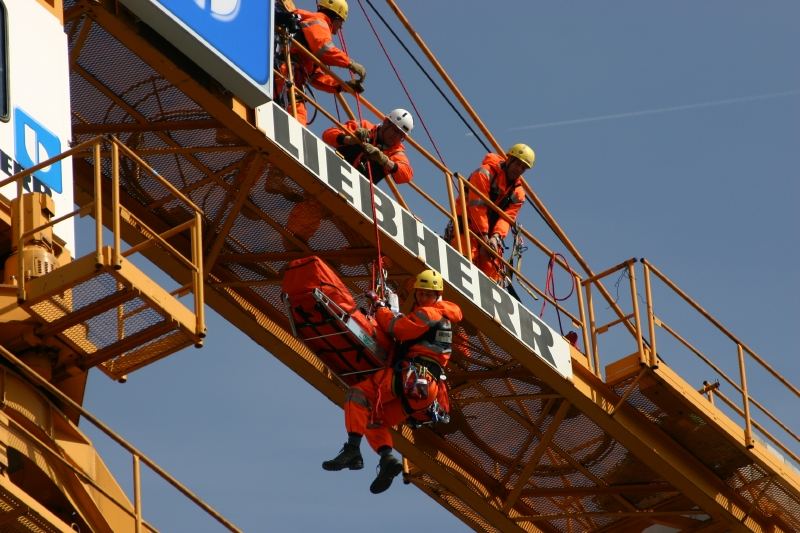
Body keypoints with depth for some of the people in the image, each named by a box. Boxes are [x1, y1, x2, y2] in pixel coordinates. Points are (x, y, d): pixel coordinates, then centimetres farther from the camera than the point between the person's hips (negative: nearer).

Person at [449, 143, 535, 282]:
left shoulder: (518, 192, 10)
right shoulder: (485, 174, -10)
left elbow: (508, 217, -3)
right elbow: (477, 206, -17)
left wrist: (495, 237, -22)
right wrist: (484, 236, -22)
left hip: (488, 234, 6)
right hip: (467, 225, -6)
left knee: (492, 269, -4)